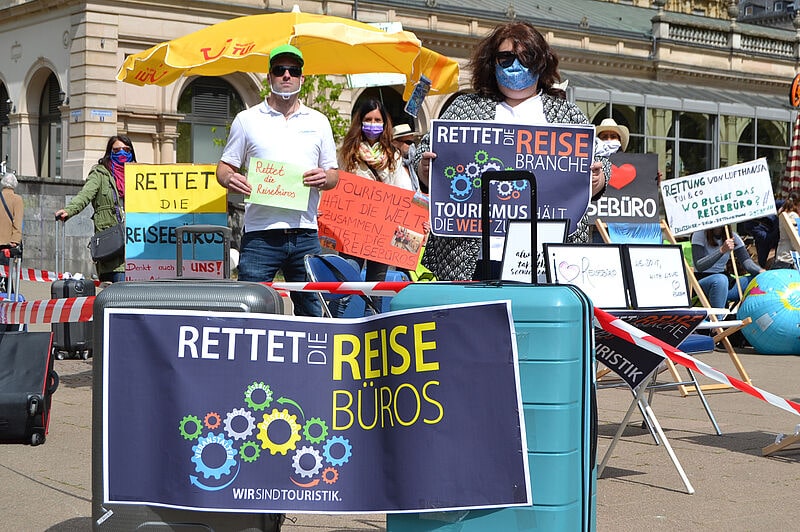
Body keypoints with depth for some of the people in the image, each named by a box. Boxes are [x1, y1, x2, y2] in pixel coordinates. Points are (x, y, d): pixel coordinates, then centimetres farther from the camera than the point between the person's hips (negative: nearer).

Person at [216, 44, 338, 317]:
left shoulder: (318, 122, 15)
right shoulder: (247, 119, 10)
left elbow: (334, 174, 17)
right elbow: (225, 165, 11)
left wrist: (324, 179, -7)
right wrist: (229, 178, -13)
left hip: (305, 234, 2)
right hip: (260, 233, -2)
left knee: (312, 313, 5)